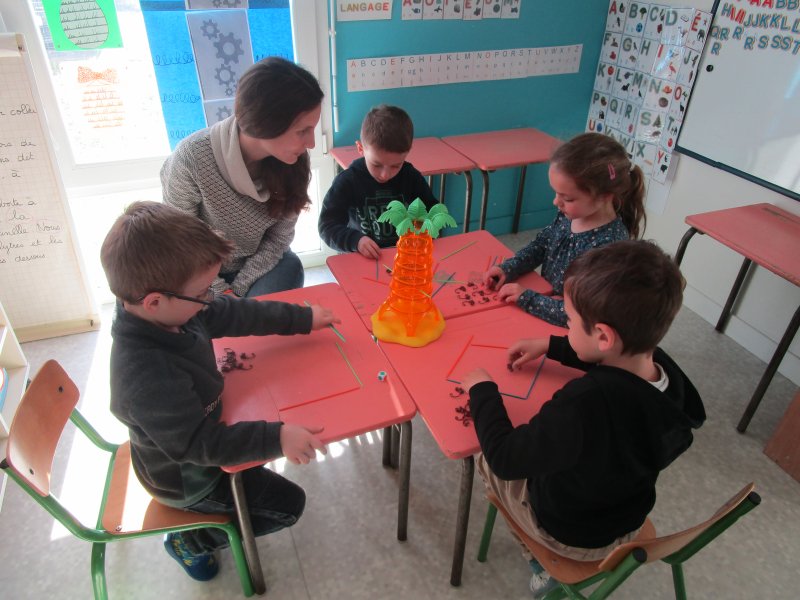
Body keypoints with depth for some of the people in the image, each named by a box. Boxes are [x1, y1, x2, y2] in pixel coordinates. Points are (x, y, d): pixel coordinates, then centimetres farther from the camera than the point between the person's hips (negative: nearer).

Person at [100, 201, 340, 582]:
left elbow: (235, 314, -7)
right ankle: (192, 543, 17)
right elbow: (201, 445, -34)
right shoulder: (149, 379, -43)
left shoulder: (167, 310, -20)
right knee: (288, 504, 5)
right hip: (188, 480, -7)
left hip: (193, 432, 7)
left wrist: (302, 318, -2)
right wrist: (276, 439, -39)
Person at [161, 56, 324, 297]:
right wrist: (222, 293, -18)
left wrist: (238, 290, -14)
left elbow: (279, 237, -7)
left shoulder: (294, 161, -18)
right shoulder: (191, 158, -28)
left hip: (264, 264, 3)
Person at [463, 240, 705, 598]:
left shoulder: (583, 404, -43)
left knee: (487, 458, 15)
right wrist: (550, 345, 5)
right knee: (534, 447, 26)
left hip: (570, 537, -6)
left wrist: (483, 391, -17)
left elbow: (504, 458, -30)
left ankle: (544, 566, 23)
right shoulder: (663, 367, -21)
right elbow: (618, 361, 4)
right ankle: (546, 559, 32)